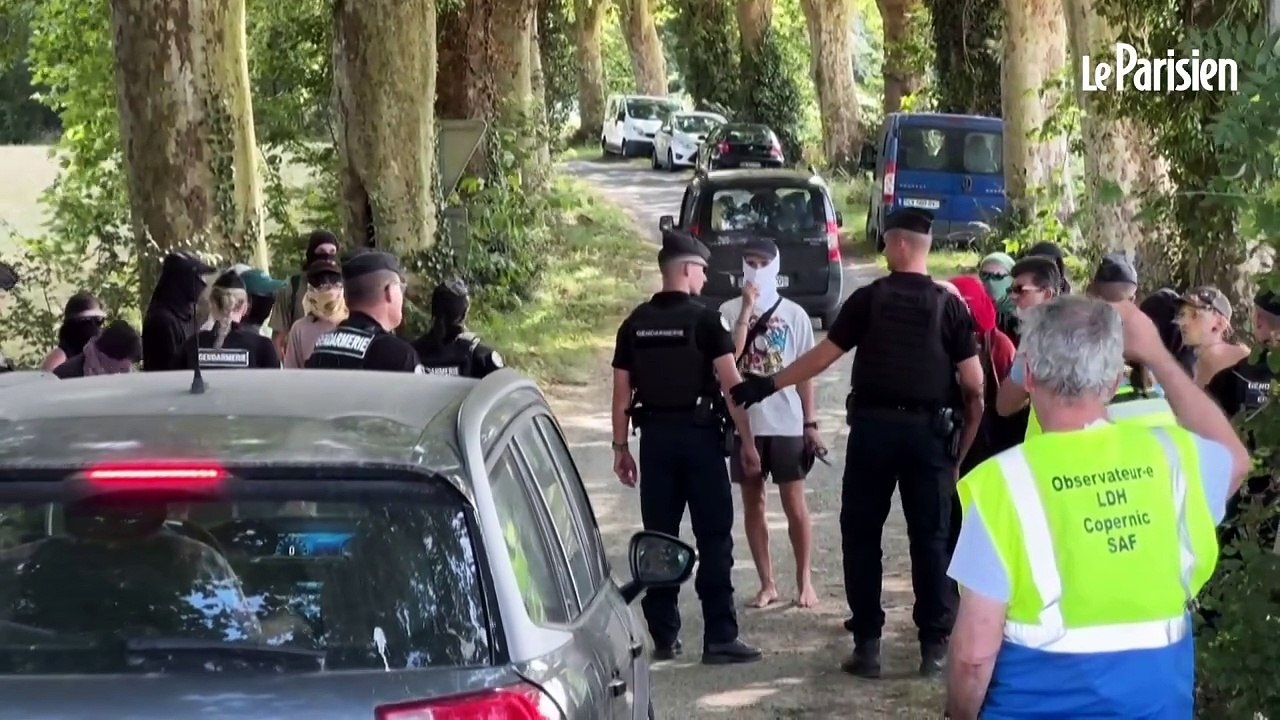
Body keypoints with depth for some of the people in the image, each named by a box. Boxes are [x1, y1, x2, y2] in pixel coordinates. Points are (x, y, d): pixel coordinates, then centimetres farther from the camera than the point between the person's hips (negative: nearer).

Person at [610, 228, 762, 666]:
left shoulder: (635, 324, 6)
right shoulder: (705, 319, -7)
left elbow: (622, 392, 7)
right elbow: (731, 384, -12)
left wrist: (620, 447, 13)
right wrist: (747, 441, -8)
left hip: (655, 436, 4)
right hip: (699, 434, -4)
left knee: (658, 538, 10)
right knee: (714, 538, -1)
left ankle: (664, 637, 14)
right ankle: (719, 638, -4)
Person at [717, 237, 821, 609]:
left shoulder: (793, 314, 1)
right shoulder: (730, 311, -1)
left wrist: (811, 422, 3)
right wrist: (746, 310, -18)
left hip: (786, 422, -1)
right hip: (744, 422, 1)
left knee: (794, 504, 3)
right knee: (753, 504, 8)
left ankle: (804, 580, 15)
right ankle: (767, 583, 17)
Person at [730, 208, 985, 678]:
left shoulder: (869, 299, -1)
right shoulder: (949, 306, 1)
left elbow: (823, 355, 1)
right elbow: (974, 385, -2)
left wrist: (769, 384, 10)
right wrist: (963, 445, 9)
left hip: (873, 426, -1)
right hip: (929, 429, 1)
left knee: (861, 534, 8)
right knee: (930, 537, 7)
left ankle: (867, 644, 6)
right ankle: (934, 646, 7)